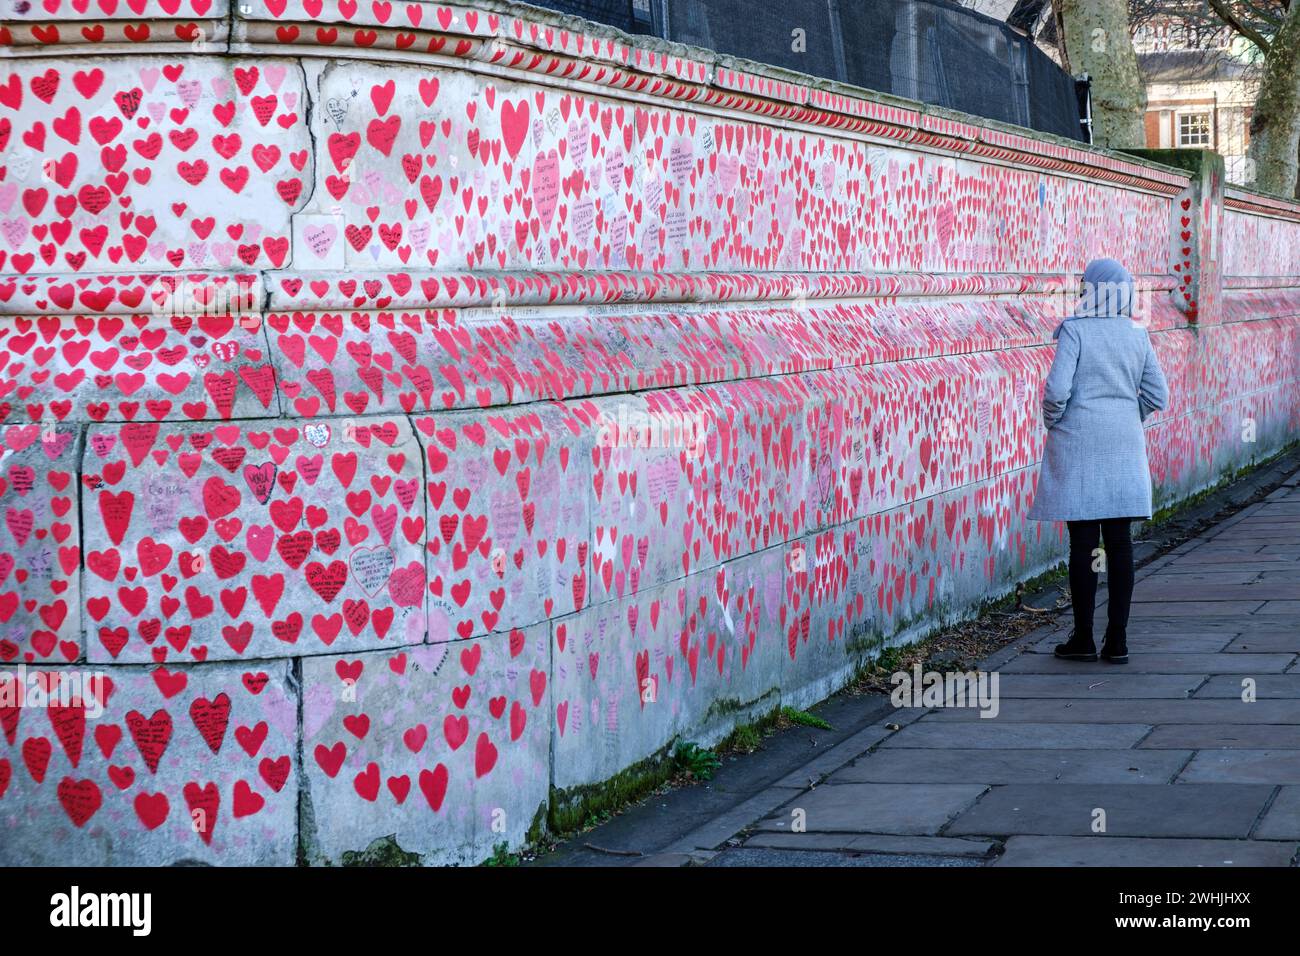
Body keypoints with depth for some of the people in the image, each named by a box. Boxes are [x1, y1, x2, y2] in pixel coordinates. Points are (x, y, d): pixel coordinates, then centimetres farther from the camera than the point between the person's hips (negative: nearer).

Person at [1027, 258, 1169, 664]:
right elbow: (1157, 396, 6)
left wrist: (1052, 421, 3)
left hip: (1079, 444, -4)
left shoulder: (1074, 330, -9)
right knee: (1119, 540, 6)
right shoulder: (1138, 334, 5)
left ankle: (1083, 638, 5)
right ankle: (1117, 640, 7)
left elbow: (1057, 390, -16)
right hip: (1124, 446, 4)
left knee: (1082, 541, 0)